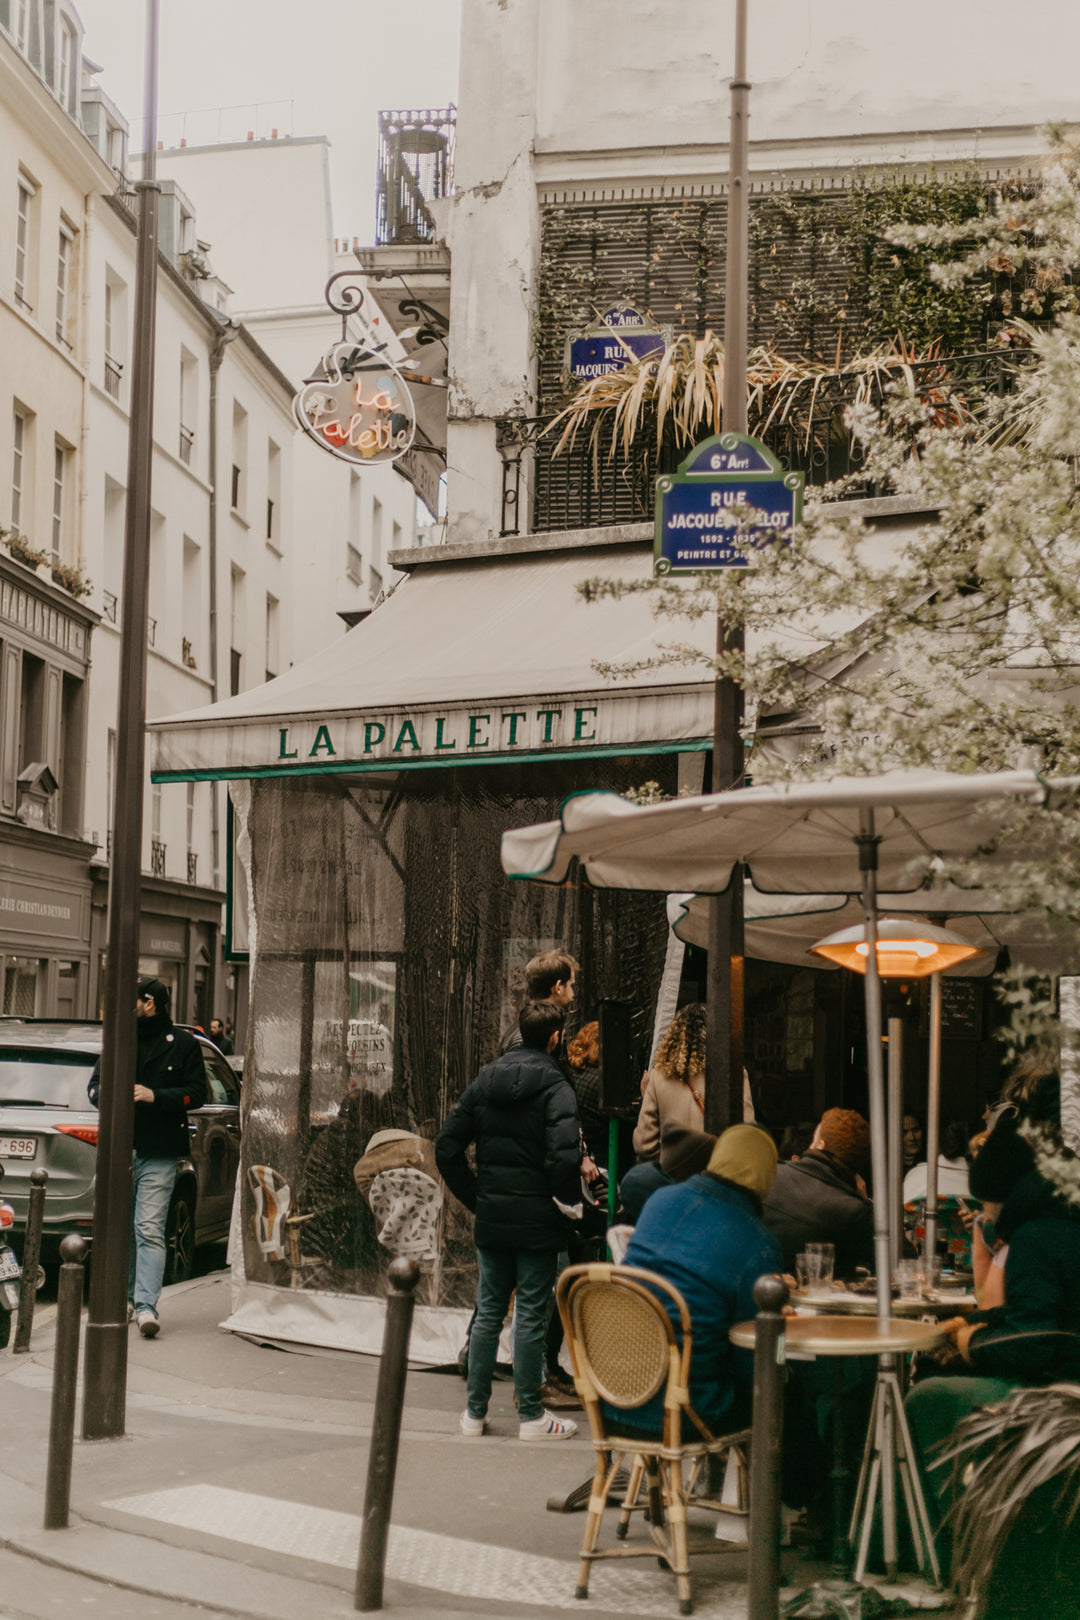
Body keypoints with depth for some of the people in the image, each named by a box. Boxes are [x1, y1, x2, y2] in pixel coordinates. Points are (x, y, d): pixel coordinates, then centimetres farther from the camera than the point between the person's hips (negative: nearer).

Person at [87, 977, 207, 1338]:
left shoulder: (182, 1044, 1)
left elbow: (197, 1093, -2)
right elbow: (95, 1085, 17)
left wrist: (155, 1096, -15)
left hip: (158, 1155, -5)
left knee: (149, 1230, -12)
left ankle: (146, 1307, -18)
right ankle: (125, 1298, 22)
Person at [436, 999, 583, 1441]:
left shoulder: (484, 1082, 6)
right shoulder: (555, 1089, -11)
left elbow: (447, 1148, 5)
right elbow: (563, 1158, -24)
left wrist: (475, 1198, 10)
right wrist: (570, 1197, -7)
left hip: (491, 1219, 5)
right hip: (537, 1222, -5)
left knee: (488, 1313, 12)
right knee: (531, 1316, 2)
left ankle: (475, 1411, 17)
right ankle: (531, 1416, 8)